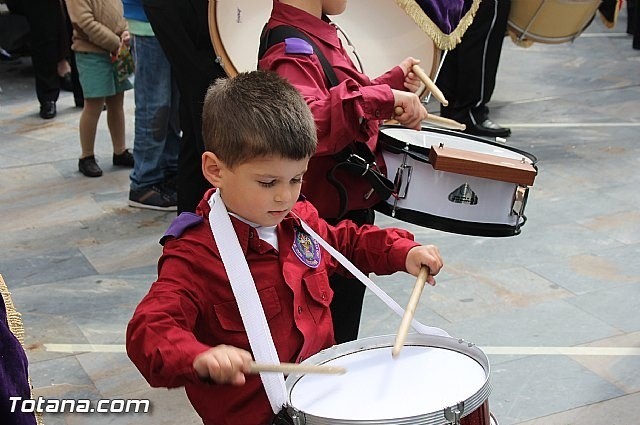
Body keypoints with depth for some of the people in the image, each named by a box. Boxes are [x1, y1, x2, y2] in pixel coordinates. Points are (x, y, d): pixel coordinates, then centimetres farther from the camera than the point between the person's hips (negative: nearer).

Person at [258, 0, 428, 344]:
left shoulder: (315, 35, 9)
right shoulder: (290, 50, -23)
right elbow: (308, 124, -43)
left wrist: (393, 81, 19)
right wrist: (385, 97, -39)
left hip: (350, 209, 10)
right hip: (328, 222, -10)